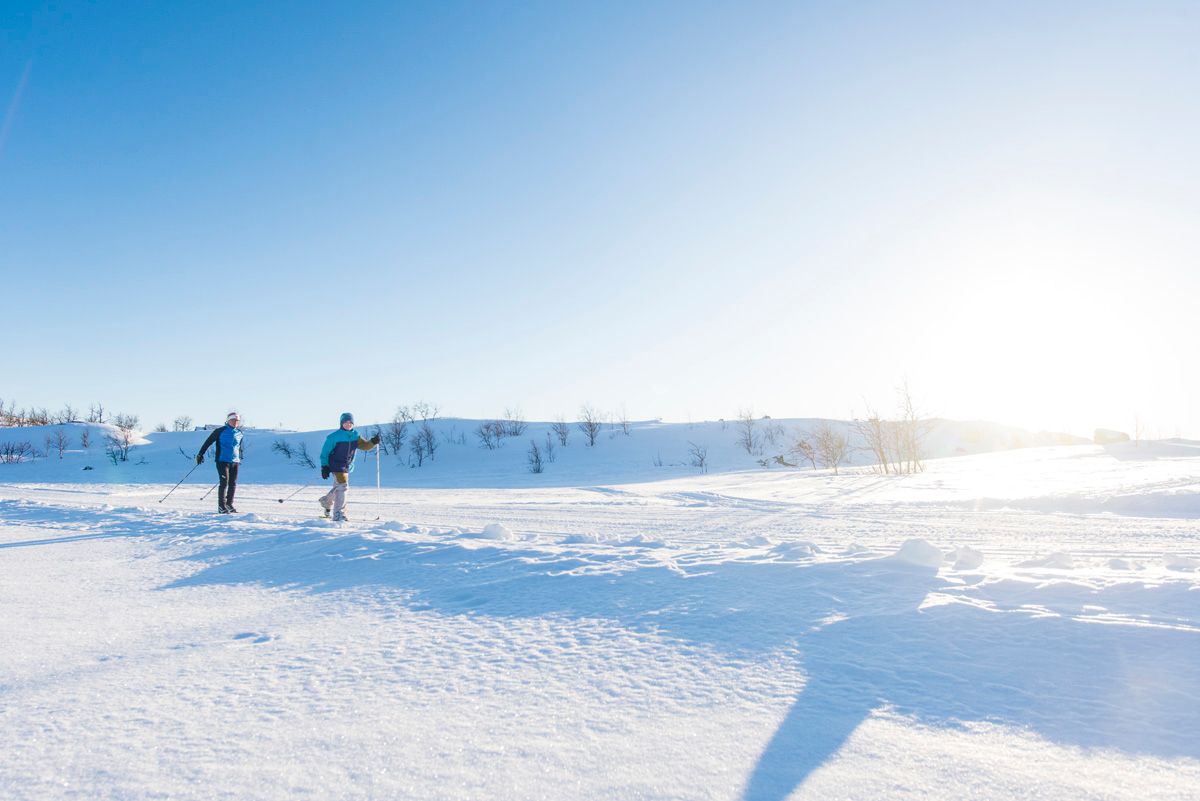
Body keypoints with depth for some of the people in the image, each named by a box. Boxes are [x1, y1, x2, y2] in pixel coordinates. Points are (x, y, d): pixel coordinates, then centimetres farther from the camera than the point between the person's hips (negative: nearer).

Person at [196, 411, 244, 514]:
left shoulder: (239, 433, 11)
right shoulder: (220, 431, -4)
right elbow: (208, 442, 1)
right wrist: (200, 454, 0)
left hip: (235, 462, 5)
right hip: (222, 461, -5)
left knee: (233, 484, 6)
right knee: (224, 483, -10)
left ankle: (229, 504, 16)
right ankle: (221, 506, -4)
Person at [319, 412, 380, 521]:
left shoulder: (355, 435, 4)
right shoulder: (334, 436, -12)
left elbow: (364, 445, 0)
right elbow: (325, 452, -8)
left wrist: (372, 442, -21)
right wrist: (324, 467, -12)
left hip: (347, 467, 7)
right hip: (336, 466, -7)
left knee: (338, 487, 21)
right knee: (342, 486, -17)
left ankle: (326, 502, 50)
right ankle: (339, 514, -12)